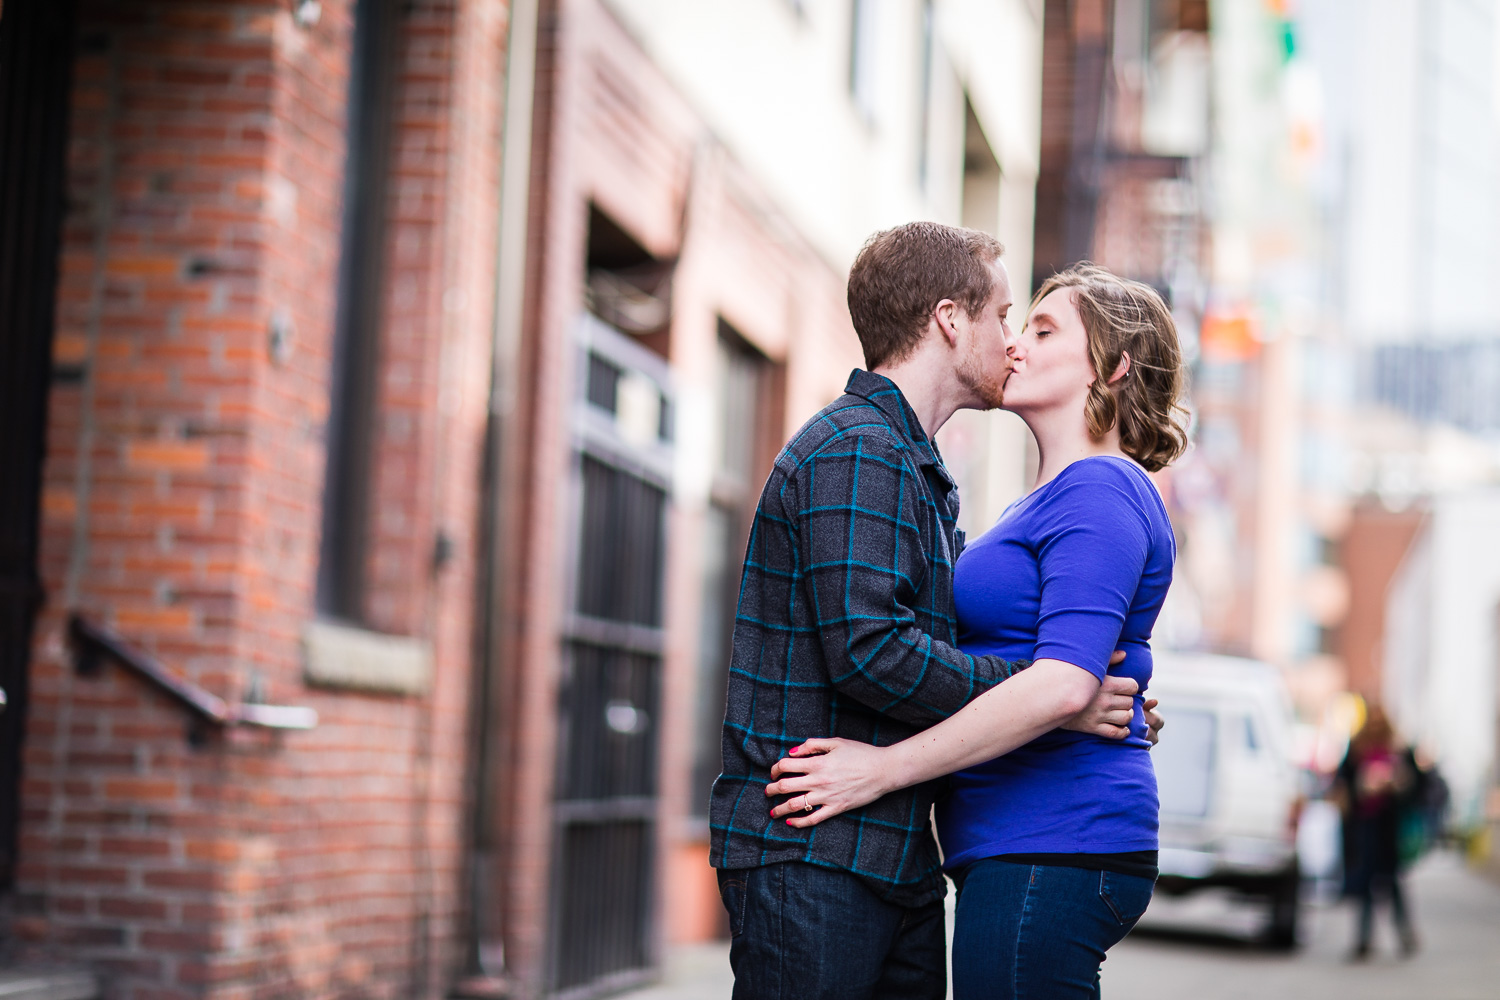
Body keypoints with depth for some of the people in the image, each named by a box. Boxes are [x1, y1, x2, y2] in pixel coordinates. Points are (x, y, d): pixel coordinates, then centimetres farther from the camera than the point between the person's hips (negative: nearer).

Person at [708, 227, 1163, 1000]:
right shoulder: (857, 452, -11)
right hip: (810, 854, -10)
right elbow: (868, 651, -21)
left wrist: (1093, 707, 12)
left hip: (896, 861, 10)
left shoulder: (918, 469, 23)